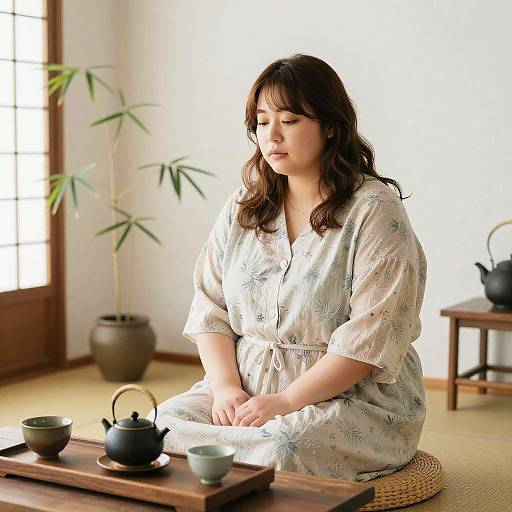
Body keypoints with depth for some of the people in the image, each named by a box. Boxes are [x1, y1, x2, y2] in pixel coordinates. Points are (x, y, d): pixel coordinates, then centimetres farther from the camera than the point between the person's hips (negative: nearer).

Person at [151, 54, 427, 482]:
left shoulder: (374, 210, -7)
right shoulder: (242, 207, 12)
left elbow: (370, 336, -15)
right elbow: (210, 306, 8)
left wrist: (287, 401, -19)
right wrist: (226, 386, -8)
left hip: (352, 397, -5)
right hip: (245, 388, 5)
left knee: (279, 447, -35)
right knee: (165, 423, -21)